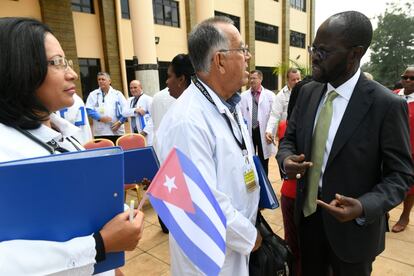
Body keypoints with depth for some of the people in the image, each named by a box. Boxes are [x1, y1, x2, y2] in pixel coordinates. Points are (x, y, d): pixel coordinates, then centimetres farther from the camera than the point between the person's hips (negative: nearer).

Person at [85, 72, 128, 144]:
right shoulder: (93, 94, 10)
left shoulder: (118, 94, 9)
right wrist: (100, 118, -14)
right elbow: (89, 110, 1)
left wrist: (120, 122, -9)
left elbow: (126, 110, 3)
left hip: (117, 131, 0)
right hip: (100, 133, 0)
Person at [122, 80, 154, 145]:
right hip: (134, 133, 6)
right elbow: (124, 112, 1)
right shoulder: (130, 100, 16)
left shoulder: (148, 99, -5)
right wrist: (135, 110, -16)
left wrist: (146, 131, -18)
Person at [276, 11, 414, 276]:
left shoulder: (387, 104, -18)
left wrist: (364, 207, -28)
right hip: (308, 214, 5)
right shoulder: (308, 92, -2)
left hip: (352, 227, -4)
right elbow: (289, 138, 5)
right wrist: (286, 159, -17)